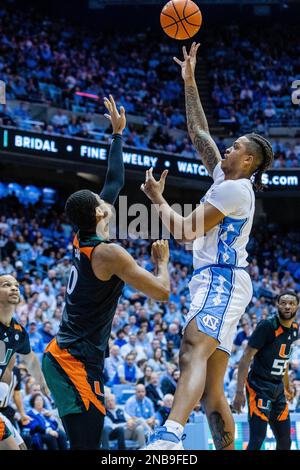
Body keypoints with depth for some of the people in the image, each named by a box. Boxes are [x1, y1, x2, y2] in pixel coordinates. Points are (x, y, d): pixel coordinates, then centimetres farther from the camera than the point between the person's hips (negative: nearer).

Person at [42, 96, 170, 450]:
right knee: (86, 445, -11)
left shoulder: (81, 241, 10)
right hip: (78, 364, -9)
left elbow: (114, 181, 22)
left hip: (59, 355, 10)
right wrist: (162, 259, 6)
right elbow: (162, 292, -14)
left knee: (84, 443, 13)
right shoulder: (109, 253, -14)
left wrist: (117, 133, 28)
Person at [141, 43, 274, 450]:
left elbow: (184, 230, -11)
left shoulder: (234, 188, -7)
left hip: (222, 280, -11)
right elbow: (199, 132, 27)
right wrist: (189, 82, 27)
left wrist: (157, 199, 4)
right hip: (216, 282, 11)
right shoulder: (228, 179, 20)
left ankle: (170, 437, -57)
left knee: (195, 349, -35)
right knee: (210, 390, 7)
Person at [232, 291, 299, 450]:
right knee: (257, 440, -15)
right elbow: (246, 358, -18)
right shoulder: (267, 326, -16)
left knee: (285, 442, 8)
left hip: (278, 389, 8)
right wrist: (239, 391, -23)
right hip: (259, 387, -8)